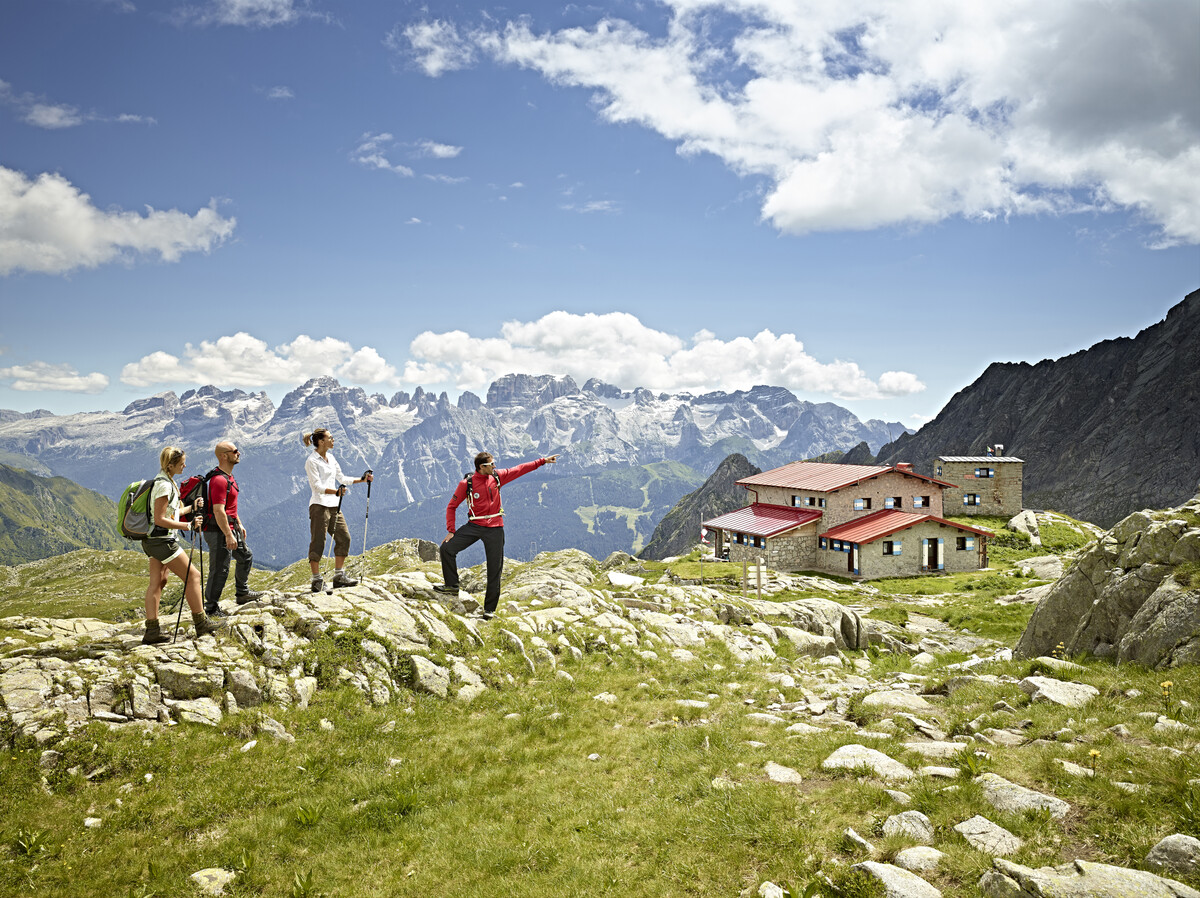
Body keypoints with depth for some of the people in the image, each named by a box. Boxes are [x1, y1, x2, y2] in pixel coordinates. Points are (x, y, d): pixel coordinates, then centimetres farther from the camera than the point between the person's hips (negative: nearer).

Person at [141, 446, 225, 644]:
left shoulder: (167, 481, 12)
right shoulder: (164, 485, -19)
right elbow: (160, 519, -21)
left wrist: (191, 507, 20)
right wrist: (188, 526, -19)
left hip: (153, 541, 10)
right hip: (162, 540, -10)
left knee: (157, 582, 8)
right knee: (192, 576, -3)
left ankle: (152, 631, 8)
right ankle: (201, 623, 5)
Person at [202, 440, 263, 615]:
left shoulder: (228, 476, 12)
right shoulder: (219, 480, -22)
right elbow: (218, 510, -26)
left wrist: (239, 524, 25)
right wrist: (228, 535, -26)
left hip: (230, 527, 11)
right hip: (219, 531, -11)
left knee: (245, 557, 23)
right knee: (220, 570, -5)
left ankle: (242, 593, 38)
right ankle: (211, 608, 5)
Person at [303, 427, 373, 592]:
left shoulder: (331, 458, 16)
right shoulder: (312, 461, -8)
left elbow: (342, 478, 23)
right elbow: (317, 486, -18)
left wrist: (362, 479, 16)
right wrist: (336, 491, -33)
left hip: (334, 505, 8)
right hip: (319, 506, -8)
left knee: (344, 538, 7)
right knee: (318, 542, -4)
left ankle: (339, 576, 15)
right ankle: (317, 580, 3)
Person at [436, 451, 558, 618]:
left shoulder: (497, 476, 0)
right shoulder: (466, 483, -9)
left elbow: (520, 470, 9)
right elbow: (452, 506, -1)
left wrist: (543, 461, 10)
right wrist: (451, 530, -8)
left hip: (495, 529, 1)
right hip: (474, 526, -1)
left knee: (495, 569, 1)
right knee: (447, 548, -15)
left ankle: (489, 608, 12)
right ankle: (452, 585, 5)